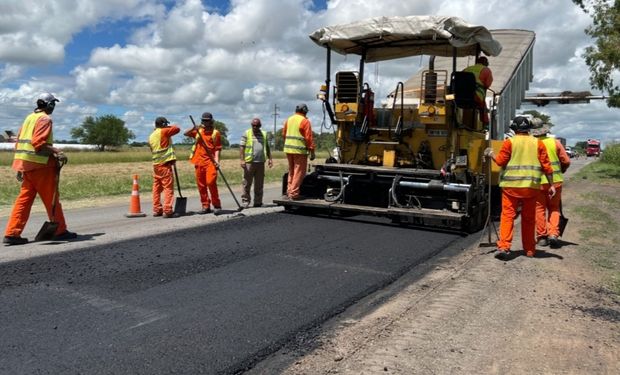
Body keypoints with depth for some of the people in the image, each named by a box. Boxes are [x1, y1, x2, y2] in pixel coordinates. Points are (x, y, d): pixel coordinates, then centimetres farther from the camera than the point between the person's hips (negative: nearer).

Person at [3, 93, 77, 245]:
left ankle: (12, 233, 5)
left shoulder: (29, 118, 18)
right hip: (40, 165, -8)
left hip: (26, 164, 8)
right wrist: (57, 152, -19)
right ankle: (60, 231, 8)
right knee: (52, 199, 1)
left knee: (24, 199, 8)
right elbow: (38, 142, -22)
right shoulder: (45, 119, -9)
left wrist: (20, 167, 21)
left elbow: (20, 141, 19)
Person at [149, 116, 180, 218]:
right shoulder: (163, 132, -7)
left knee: (157, 187, 11)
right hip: (165, 163, -8)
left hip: (155, 164, 8)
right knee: (168, 187, -6)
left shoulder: (151, 136, 15)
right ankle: (167, 211, -10)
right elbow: (177, 129, -1)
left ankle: (157, 210, 15)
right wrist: (169, 127, 16)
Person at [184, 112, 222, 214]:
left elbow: (217, 148, -1)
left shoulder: (215, 133, 3)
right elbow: (185, 133, 12)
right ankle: (206, 206, 15)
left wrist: (217, 160, -13)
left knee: (211, 182, -17)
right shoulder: (198, 131, 16)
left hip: (210, 161, -5)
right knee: (201, 185, 6)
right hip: (199, 161, 5)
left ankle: (217, 205, -5)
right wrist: (194, 128, -4)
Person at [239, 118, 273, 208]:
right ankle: (245, 201, 4)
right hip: (249, 162, -4)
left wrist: (269, 158, 12)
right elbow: (241, 147, -2)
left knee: (259, 184, 7)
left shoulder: (264, 134, 16)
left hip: (261, 162, 4)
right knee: (247, 183, -3)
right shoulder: (246, 133, 3)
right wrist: (242, 160, -11)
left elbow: (267, 147, 21)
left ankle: (258, 202, 15)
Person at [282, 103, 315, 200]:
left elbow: (284, 134, 15)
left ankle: (289, 190, 19)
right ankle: (294, 193, -3)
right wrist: (312, 151, -9)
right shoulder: (305, 121, -7)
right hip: (299, 150, -7)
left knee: (291, 170, 18)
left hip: (288, 149, 7)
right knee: (299, 172, -1)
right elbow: (308, 138, -12)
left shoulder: (289, 119, 12)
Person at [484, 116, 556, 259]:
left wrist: (491, 154, 15)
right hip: (531, 186, 3)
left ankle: (504, 247, -12)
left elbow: (501, 161, -4)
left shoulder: (509, 142, -2)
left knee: (507, 215, 0)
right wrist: (551, 185, 9)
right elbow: (546, 166, 4)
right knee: (529, 218, 13)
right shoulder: (538, 143, 6)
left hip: (511, 185, -2)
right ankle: (529, 250, 21)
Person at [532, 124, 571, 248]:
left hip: (537, 181, -1)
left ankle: (541, 236, 11)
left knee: (540, 208, 9)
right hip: (555, 180, 1)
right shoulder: (555, 142, -2)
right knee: (554, 208, 15)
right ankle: (553, 233, 2)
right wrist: (561, 171, 20)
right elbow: (566, 161, 0)